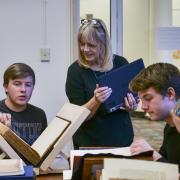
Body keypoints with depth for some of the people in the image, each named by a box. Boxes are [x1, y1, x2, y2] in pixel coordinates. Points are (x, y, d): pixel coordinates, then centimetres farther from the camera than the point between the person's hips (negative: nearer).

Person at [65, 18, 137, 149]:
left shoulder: (120, 63, -4)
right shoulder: (76, 70, -10)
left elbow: (133, 95, 10)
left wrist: (131, 106, -12)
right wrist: (96, 101, -30)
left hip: (122, 138, 2)